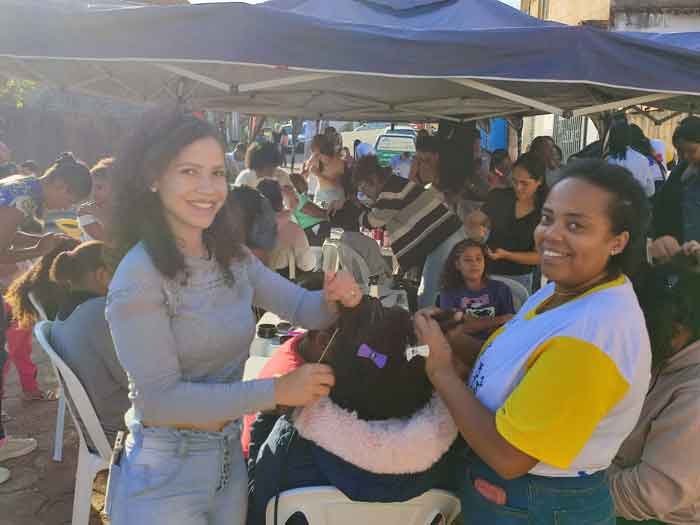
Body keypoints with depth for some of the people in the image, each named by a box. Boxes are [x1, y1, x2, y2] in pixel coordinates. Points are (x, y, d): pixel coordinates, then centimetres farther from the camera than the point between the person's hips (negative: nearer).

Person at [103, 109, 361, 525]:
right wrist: (276, 391, -25)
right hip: (165, 470, -6)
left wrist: (334, 299, -20)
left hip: (230, 456, 6)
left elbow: (302, 308, 4)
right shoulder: (139, 276, -20)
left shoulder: (233, 258, 1)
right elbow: (160, 397, -23)